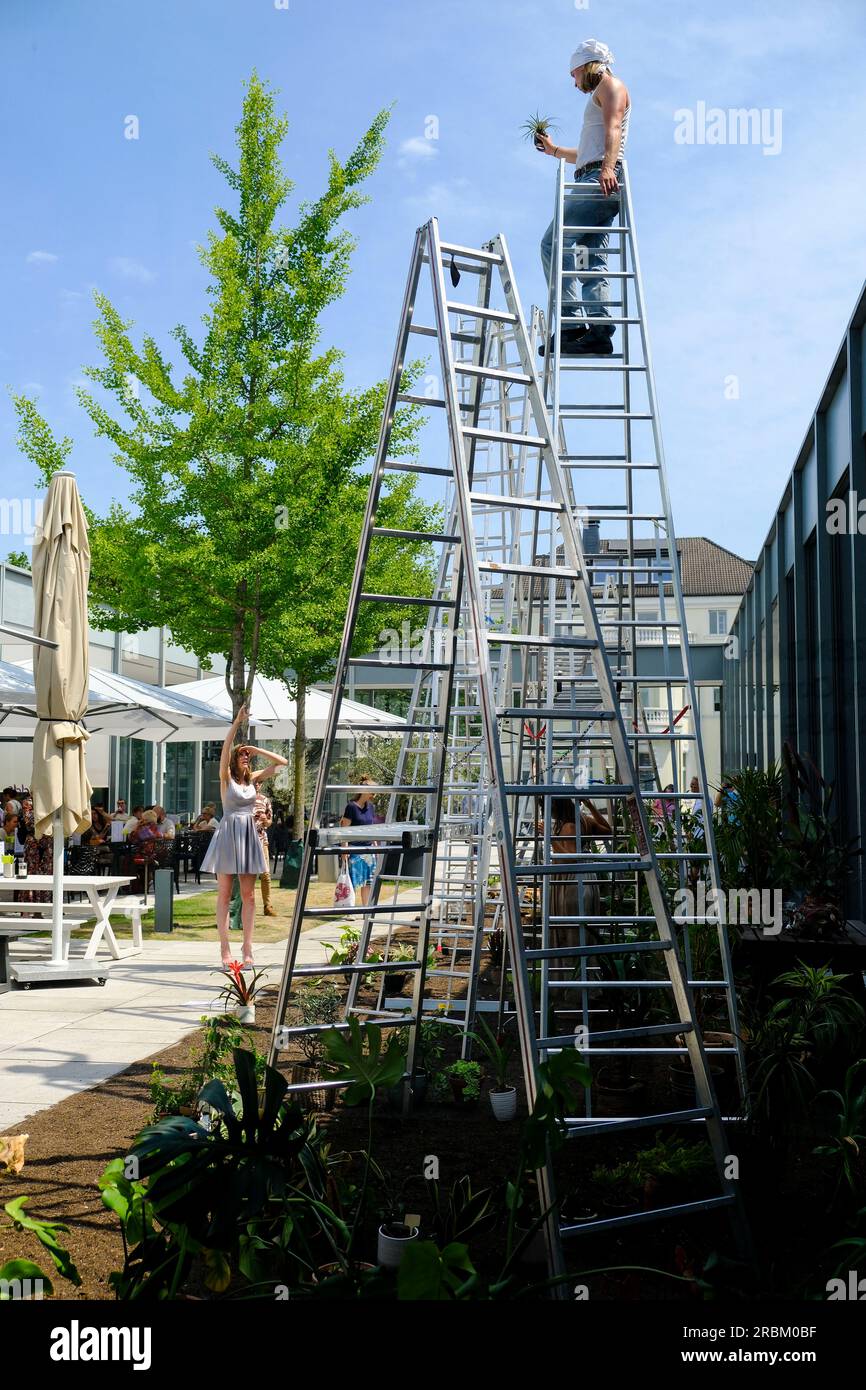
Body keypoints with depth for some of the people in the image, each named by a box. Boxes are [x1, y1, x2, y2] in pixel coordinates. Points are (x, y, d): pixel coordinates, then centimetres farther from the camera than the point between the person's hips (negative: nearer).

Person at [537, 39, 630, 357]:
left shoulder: (610, 85, 7)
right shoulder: (599, 98, 36)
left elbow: (613, 128, -13)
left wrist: (607, 168, -28)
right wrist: (554, 150, 48)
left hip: (600, 179, -10)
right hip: (593, 182, 10)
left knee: (553, 243, -19)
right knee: (592, 260, -2)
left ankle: (571, 322, -29)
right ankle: (599, 329, -13)